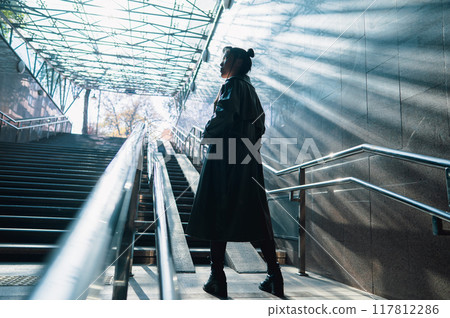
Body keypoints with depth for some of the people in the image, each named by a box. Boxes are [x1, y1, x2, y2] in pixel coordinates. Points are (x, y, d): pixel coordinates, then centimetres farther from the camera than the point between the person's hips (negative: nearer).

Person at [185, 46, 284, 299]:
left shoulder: (233, 85, -4)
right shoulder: (250, 89, 20)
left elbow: (224, 117, -20)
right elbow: (260, 126, 19)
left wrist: (207, 133, -4)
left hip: (226, 157, -8)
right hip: (248, 158, 8)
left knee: (219, 214, -2)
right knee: (255, 215, 8)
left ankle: (218, 280, 4)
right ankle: (275, 276, 11)